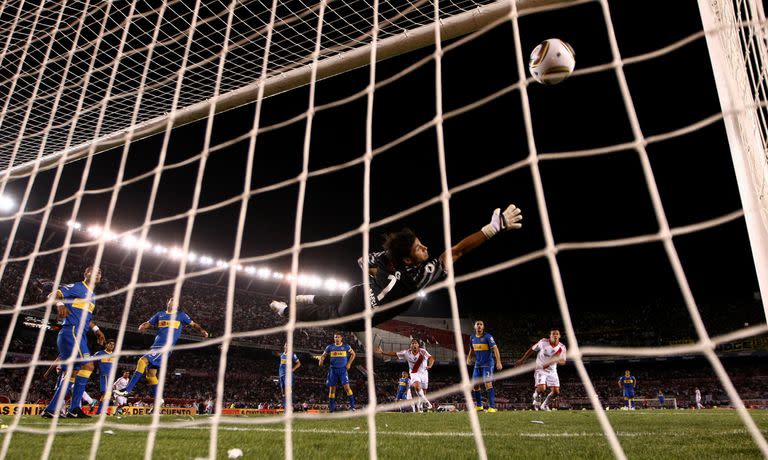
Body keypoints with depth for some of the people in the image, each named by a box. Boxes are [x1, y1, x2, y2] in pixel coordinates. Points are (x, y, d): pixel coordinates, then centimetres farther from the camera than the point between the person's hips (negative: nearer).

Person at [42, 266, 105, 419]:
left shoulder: (93, 296, 23)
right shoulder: (77, 287, -2)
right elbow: (53, 295, -11)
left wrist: (96, 329, 22)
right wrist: (60, 304, -32)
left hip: (79, 335, 10)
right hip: (71, 331, -10)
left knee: (72, 371, 9)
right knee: (88, 365, -18)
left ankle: (51, 409, 14)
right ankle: (74, 408, -16)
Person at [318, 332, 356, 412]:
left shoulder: (346, 346, 1)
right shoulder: (330, 347, 3)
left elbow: (353, 354, 11)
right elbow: (323, 355, 12)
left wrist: (349, 363, 1)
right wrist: (321, 360, -10)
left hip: (343, 369, -2)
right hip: (333, 370, 2)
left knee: (346, 387, -12)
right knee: (332, 388, 5)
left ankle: (352, 405, -5)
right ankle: (331, 407, 15)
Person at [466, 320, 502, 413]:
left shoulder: (488, 337, -11)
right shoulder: (472, 338, 7)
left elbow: (495, 349, -19)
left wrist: (498, 362, -29)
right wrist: (469, 359, 5)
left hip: (487, 364, -6)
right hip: (478, 365, 6)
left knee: (488, 384, -17)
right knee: (475, 385, 7)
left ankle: (492, 407, -14)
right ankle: (479, 406, 22)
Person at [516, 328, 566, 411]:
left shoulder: (562, 347, -6)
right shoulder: (543, 342, -13)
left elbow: (563, 362, -3)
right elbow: (532, 349, -1)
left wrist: (557, 359, -27)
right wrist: (522, 360, 5)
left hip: (552, 371, 4)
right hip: (540, 369, -4)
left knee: (556, 392, -4)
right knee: (541, 388, -23)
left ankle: (545, 405, 23)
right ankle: (536, 396, 14)